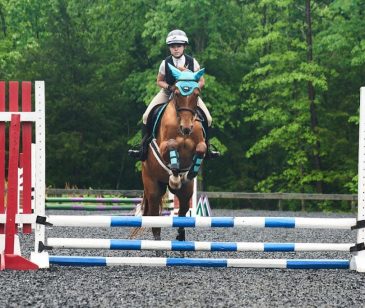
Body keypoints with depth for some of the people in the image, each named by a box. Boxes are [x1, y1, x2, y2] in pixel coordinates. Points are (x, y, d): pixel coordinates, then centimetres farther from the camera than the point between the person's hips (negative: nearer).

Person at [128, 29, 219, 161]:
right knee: (146, 116, -16)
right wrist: (170, 87, -20)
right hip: (168, 93, 0)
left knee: (207, 119, -13)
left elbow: (201, 82, -4)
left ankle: (206, 147, 10)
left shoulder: (192, 62, -14)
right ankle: (144, 148, -3)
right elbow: (159, 81, 0)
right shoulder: (165, 63, -14)